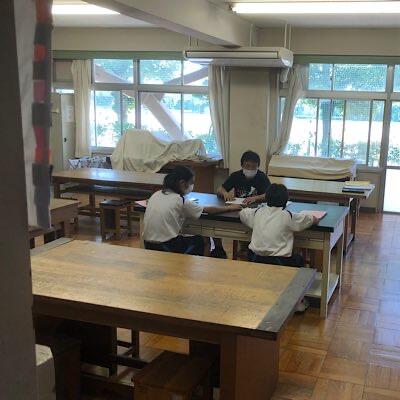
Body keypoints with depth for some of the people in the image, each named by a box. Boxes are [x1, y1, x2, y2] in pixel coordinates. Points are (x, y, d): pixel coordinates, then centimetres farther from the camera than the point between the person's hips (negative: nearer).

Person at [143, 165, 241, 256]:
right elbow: (207, 210, -4)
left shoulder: (155, 195, 4)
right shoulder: (181, 201, -12)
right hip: (166, 248, -6)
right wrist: (230, 208, 8)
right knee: (198, 240, 21)